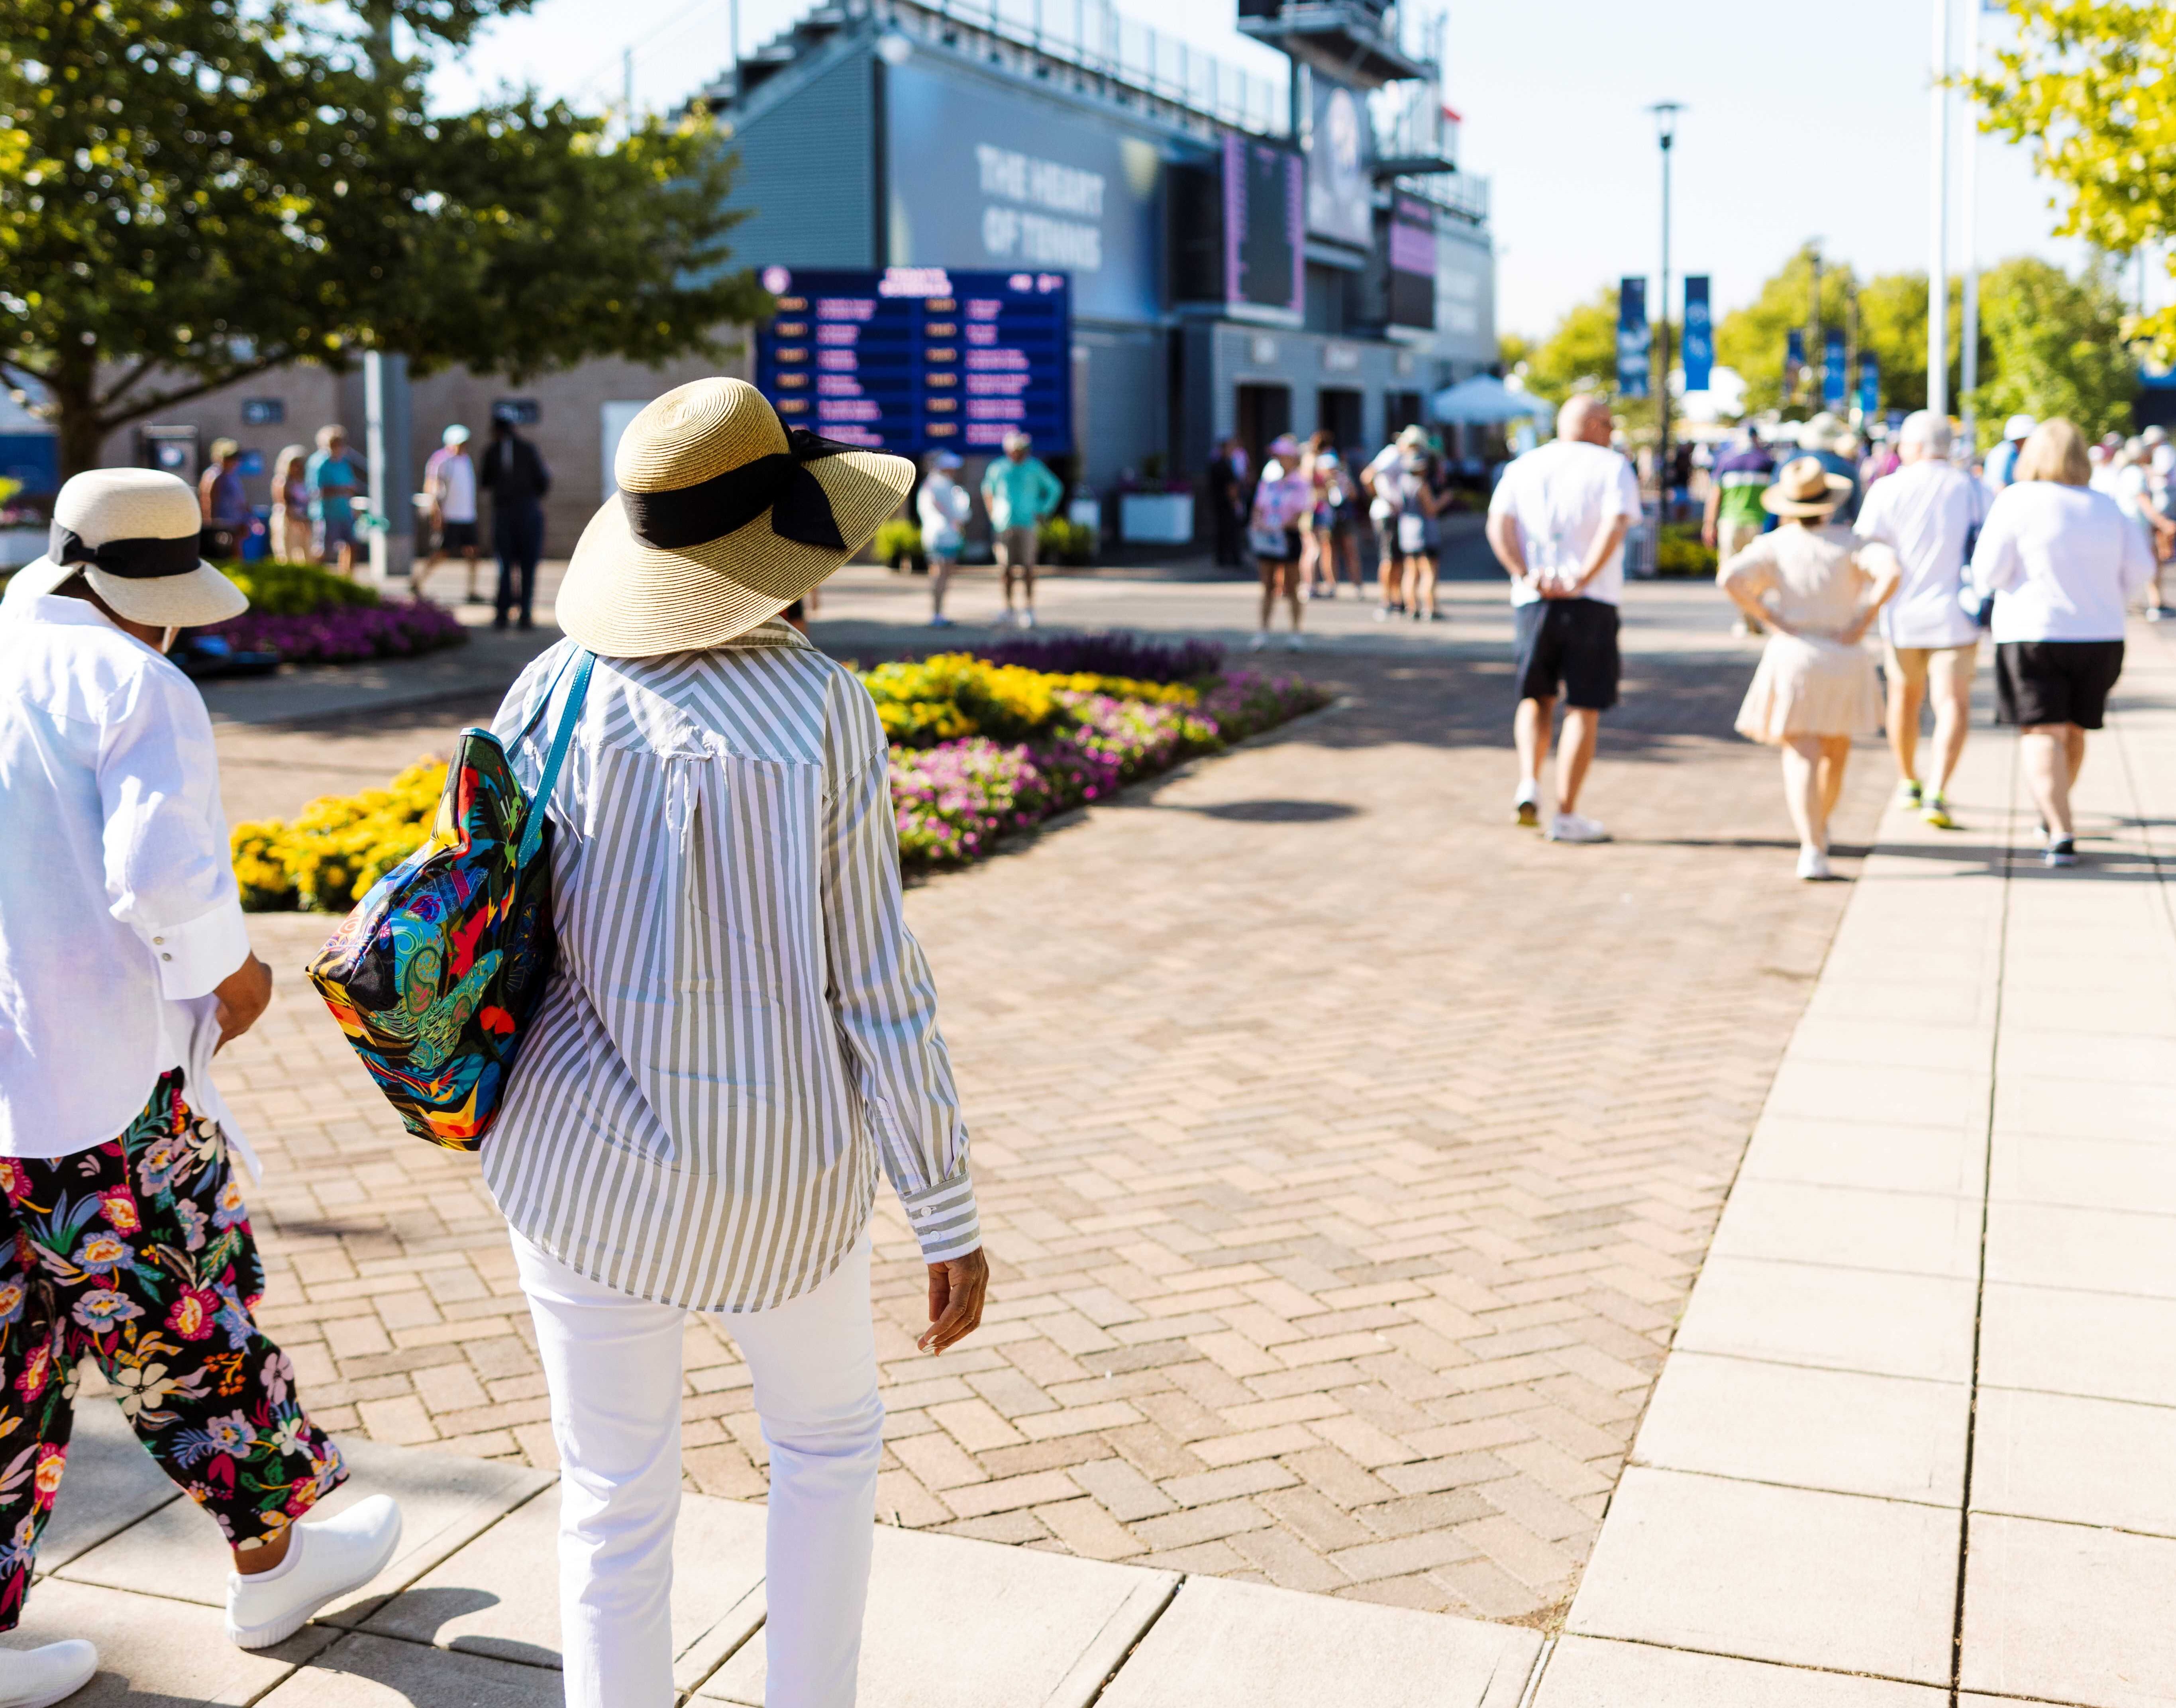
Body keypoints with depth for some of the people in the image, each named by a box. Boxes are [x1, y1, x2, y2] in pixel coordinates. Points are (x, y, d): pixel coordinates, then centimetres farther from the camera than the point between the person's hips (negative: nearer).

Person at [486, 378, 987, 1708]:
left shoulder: (559, 689, -7)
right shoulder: (825, 711, -14)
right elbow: (876, 981, -14)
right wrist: (950, 1215, -6)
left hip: (589, 1153, 2)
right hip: (777, 1166, -1)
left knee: (617, 1499, 17)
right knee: (831, 1434, 26)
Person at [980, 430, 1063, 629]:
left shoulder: (1035, 468, 2)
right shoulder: (998, 468, 6)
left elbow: (1056, 489, 12)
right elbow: (987, 489, 24)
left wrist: (1043, 513, 4)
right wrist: (992, 514, 13)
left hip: (1028, 524, -2)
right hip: (1004, 525, 2)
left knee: (1027, 567, -9)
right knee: (1006, 568, 3)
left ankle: (1028, 610, -6)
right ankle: (1008, 610, 13)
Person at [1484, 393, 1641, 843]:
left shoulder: (1523, 467, 14)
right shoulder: (1613, 467, 3)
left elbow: (1498, 524, -2)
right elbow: (1616, 525, -15)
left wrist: (1525, 574, -10)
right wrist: (1583, 578, -17)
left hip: (1533, 600, 3)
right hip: (1591, 603, -3)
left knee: (1536, 698, 20)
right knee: (1584, 708, 2)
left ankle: (1528, 785, 1)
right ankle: (1566, 815, 1)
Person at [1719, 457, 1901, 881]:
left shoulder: (1773, 546, -1)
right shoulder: (1849, 543, 0)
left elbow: (1731, 579, -18)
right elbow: (1891, 570, -18)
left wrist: (1771, 620, -9)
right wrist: (1862, 622, -11)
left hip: (1790, 658, -1)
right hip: (1842, 660, 1)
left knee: (1801, 758, -5)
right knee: (1835, 753, 24)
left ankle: (1812, 849, -22)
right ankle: (1819, 824, 43)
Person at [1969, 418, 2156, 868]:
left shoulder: (2017, 501, -7)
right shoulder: (2107, 507, 6)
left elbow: (1989, 571, -11)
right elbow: (2140, 569, 6)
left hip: (2032, 633, -4)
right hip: (2100, 636, 5)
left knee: (2042, 734, -5)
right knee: (2073, 730, 19)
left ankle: (2062, 834, -18)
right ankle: (2054, 814, 38)